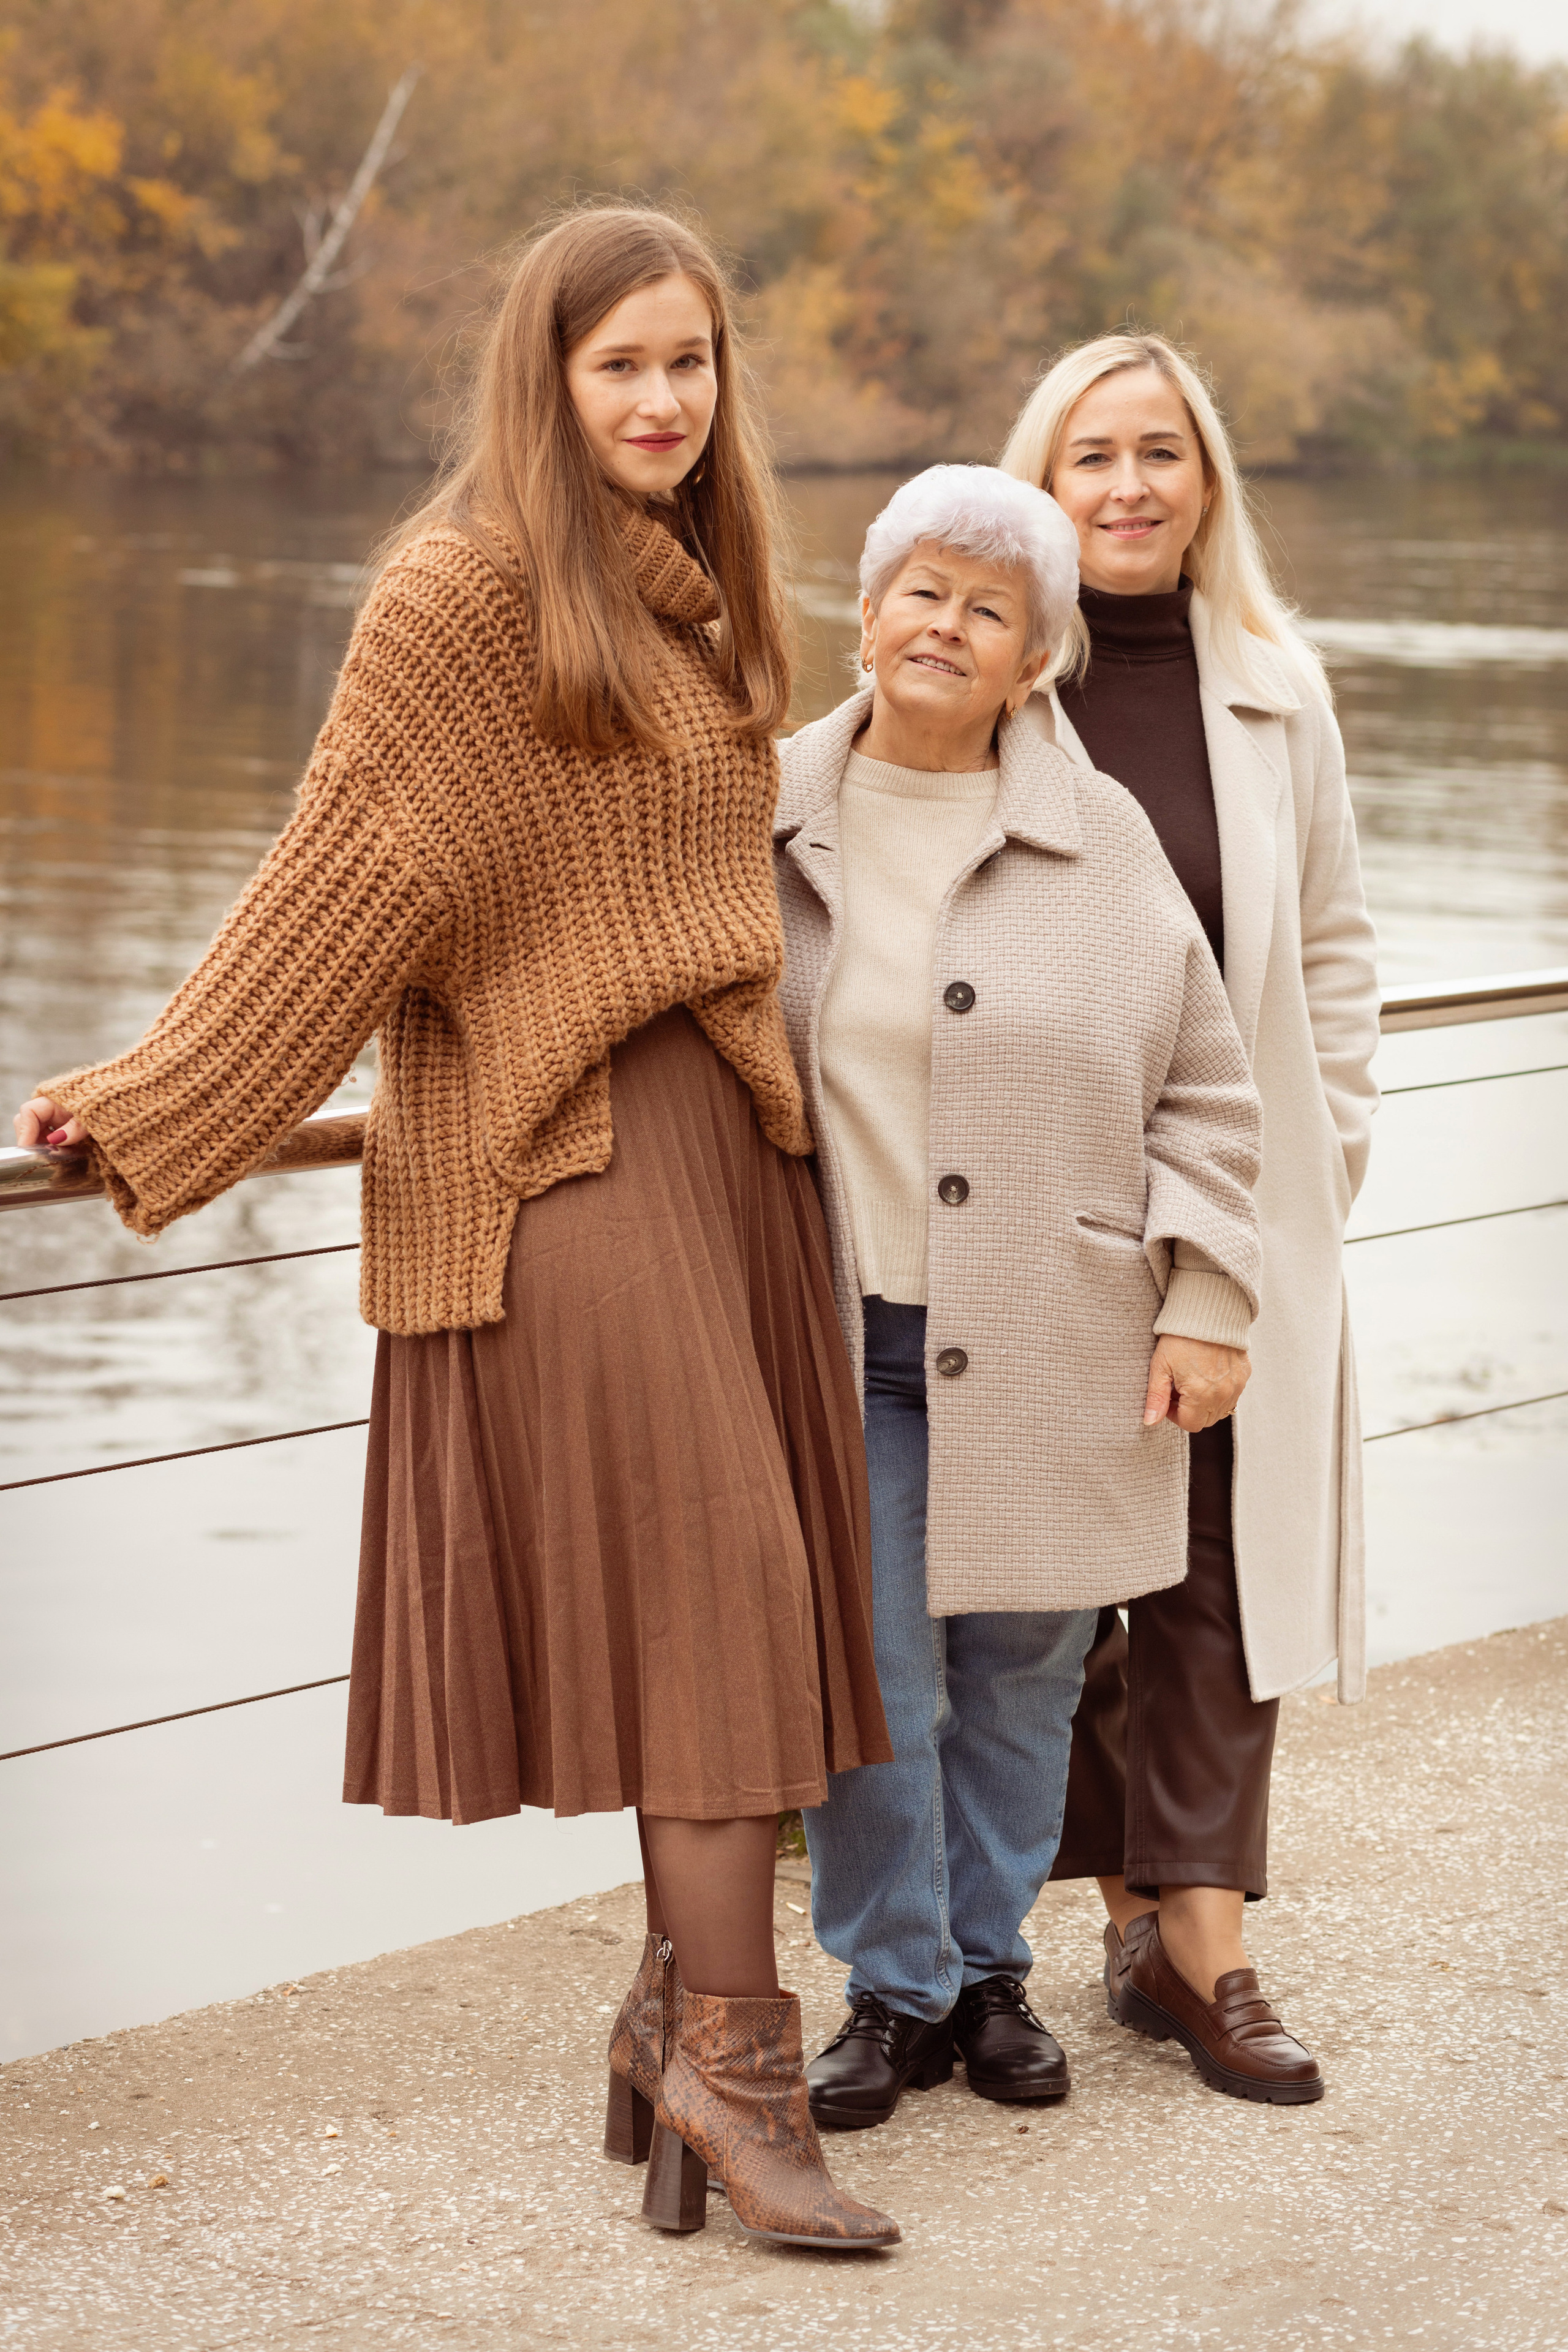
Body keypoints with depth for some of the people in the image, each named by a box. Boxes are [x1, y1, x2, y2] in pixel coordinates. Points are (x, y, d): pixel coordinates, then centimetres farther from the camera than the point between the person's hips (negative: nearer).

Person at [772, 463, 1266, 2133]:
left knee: (1017, 1674, 8)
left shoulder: (1100, 840, 3)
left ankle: (991, 1968, 25)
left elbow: (1201, 1090, 6)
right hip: (834, 1344, 0)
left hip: (1044, 1348, 0)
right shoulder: (758, 822, 4)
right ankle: (894, 1990, 14)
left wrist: (1209, 1303, -1)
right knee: (865, 1673, -1)